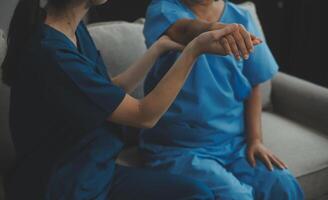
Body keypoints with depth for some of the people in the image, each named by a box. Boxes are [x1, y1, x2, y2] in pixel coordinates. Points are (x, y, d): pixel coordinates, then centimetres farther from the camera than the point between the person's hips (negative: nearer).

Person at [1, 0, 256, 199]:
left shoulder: (74, 29, -1)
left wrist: (159, 48, 7)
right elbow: (144, 115, -20)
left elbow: (112, 93, 9)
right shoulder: (51, 54, -28)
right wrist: (195, 50, -19)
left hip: (96, 173, 8)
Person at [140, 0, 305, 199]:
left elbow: (253, 86, 8)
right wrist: (211, 29, -53)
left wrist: (255, 140, -3)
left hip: (235, 143, 4)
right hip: (180, 148, -4)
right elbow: (184, 29, -31)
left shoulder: (241, 18, 6)